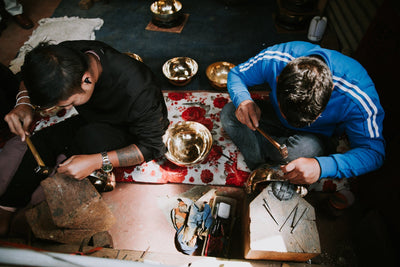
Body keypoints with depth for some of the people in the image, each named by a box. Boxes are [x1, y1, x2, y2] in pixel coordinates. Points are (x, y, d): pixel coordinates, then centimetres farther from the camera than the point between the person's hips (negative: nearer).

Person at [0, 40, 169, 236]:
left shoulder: (137, 91, -39)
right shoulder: (64, 57, -21)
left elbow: (152, 147, -27)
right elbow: (29, 80, 0)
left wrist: (96, 162, -35)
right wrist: (24, 102, -22)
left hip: (135, 137, -5)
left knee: (90, 136, -34)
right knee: (43, 139, -8)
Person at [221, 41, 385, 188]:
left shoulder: (357, 98, -34)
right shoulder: (273, 59, -30)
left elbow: (374, 152, -26)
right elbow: (237, 74, -12)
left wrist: (321, 167, -45)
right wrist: (243, 100, -36)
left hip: (318, 137, -2)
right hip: (275, 118, 3)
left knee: (308, 147, -39)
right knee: (229, 113, -20)